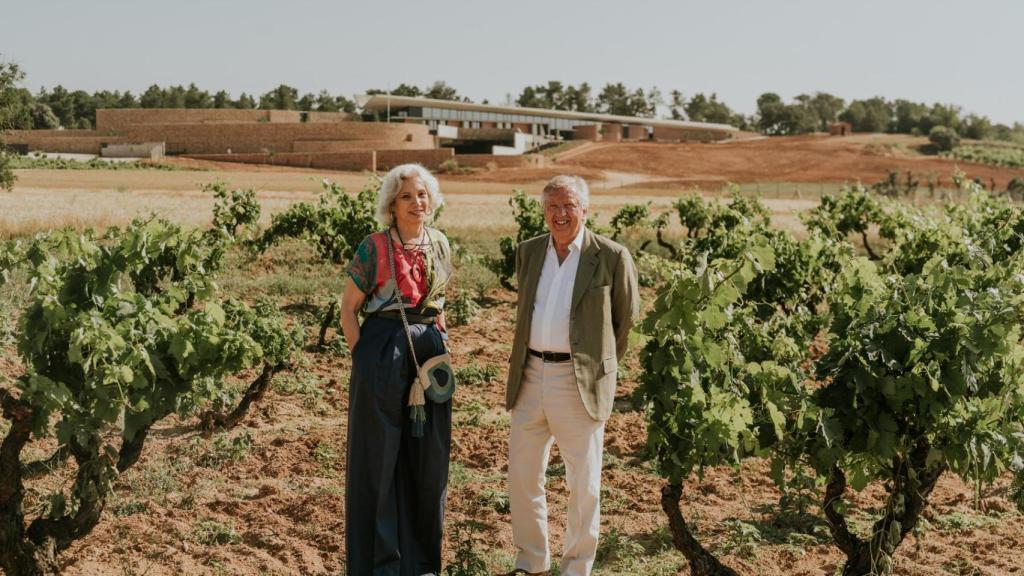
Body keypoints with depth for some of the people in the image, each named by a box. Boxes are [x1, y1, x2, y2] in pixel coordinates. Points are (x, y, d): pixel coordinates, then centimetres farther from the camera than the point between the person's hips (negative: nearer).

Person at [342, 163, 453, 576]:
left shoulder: (439, 245, 7)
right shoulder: (374, 248, -7)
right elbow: (349, 308, -2)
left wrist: (441, 348, 12)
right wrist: (362, 357, -7)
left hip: (428, 354, 5)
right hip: (383, 355, -5)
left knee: (427, 456, 9)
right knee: (379, 456, 3)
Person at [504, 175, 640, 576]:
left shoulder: (612, 257, -7)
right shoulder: (529, 251, 8)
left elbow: (627, 318, 5)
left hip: (580, 383, -5)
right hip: (531, 378, 5)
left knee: (583, 482, 5)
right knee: (522, 474, 10)